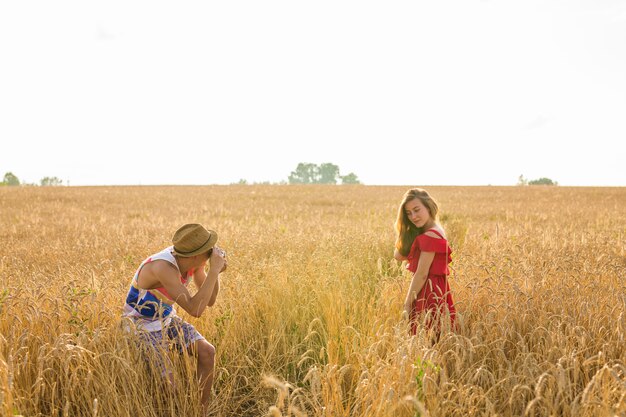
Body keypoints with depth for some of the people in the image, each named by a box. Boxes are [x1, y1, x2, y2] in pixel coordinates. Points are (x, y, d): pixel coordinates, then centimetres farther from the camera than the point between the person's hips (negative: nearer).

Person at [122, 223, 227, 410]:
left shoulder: (193, 261, -13)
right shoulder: (163, 267, -36)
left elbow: (209, 300, -3)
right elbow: (195, 309, -40)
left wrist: (215, 270, -19)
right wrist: (214, 270, -38)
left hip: (167, 320, 7)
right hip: (142, 328, -7)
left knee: (207, 352, -10)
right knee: (171, 385, -16)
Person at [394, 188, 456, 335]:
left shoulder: (430, 235, -17)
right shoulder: (433, 231, 14)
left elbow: (422, 274, -18)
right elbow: (399, 255, 8)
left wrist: (407, 304, -12)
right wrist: (406, 230, 2)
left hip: (428, 293, -10)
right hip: (436, 291, 10)